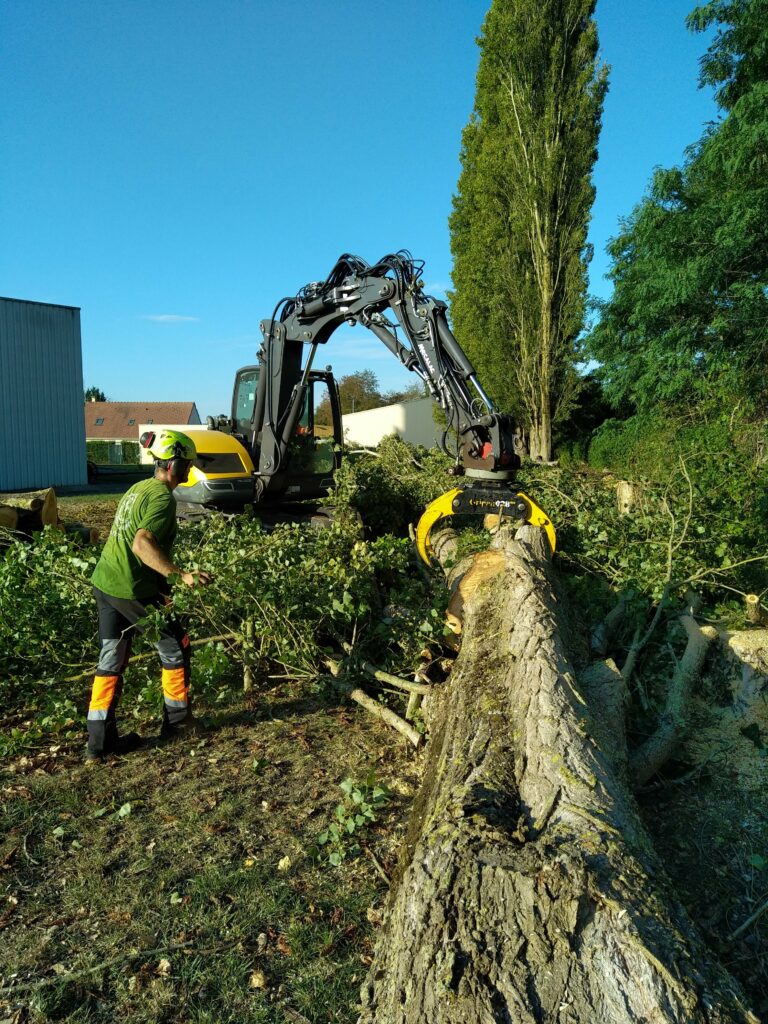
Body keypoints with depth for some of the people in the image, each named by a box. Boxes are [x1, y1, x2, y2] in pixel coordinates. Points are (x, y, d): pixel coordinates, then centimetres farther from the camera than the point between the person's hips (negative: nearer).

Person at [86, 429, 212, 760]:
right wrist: (182, 575, -35)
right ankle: (177, 720, 22)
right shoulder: (163, 497, -16)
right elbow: (142, 544, -29)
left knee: (111, 660, 13)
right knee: (175, 648, 10)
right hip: (132, 591, -9)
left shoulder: (139, 487, 12)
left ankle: (99, 740, 17)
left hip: (104, 582, 9)